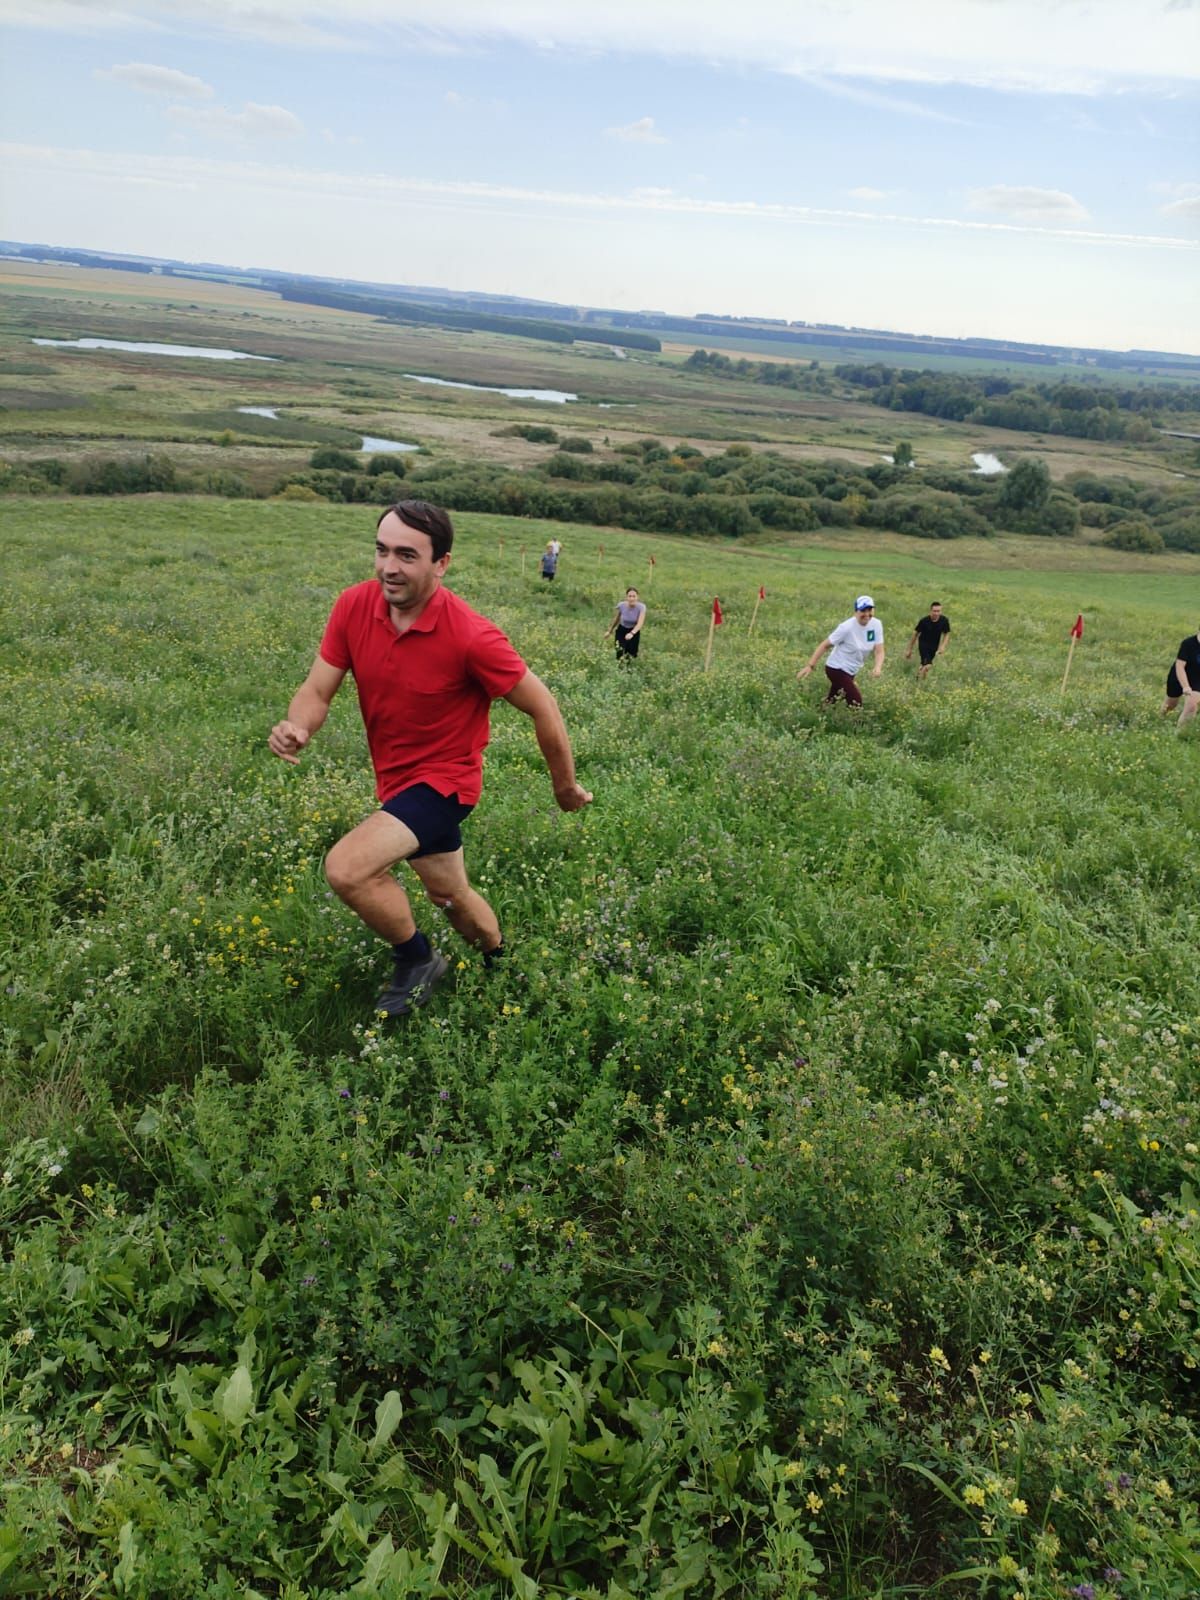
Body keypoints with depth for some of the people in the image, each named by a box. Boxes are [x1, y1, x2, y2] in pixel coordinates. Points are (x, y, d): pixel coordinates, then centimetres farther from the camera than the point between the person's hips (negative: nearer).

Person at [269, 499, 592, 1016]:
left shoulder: (471, 637, -27)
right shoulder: (354, 606, -12)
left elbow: (542, 707, -16)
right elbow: (317, 689, -8)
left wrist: (566, 788, -6)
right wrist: (296, 727, -32)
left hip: (443, 778, -6)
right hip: (395, 775, 6)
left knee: (346, 868, -24)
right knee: (449, 894, 25)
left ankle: (418, 962, 2)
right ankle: (500, 961, 54)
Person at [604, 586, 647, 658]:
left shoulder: (641, 607, -26)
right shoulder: (621, 605, -21)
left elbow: (640, 623, -36)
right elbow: (616, 619, -2)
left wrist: (632, 633, -55)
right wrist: (609, 631, 10)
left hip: (634, 631, 0)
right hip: (621, 630, 0)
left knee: (632, 654, 2)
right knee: (620, 654, -14)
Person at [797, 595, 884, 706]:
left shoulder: (876, 624, -8)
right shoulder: (847, 627, -23)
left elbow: (879, 651, -8)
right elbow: (825, 645, -16)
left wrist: (878, 667, -30)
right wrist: (810, 666, -22)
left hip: (851, 671, 7)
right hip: (837, 669, -6)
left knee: (832, 702, 20)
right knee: (856, 704, -15)